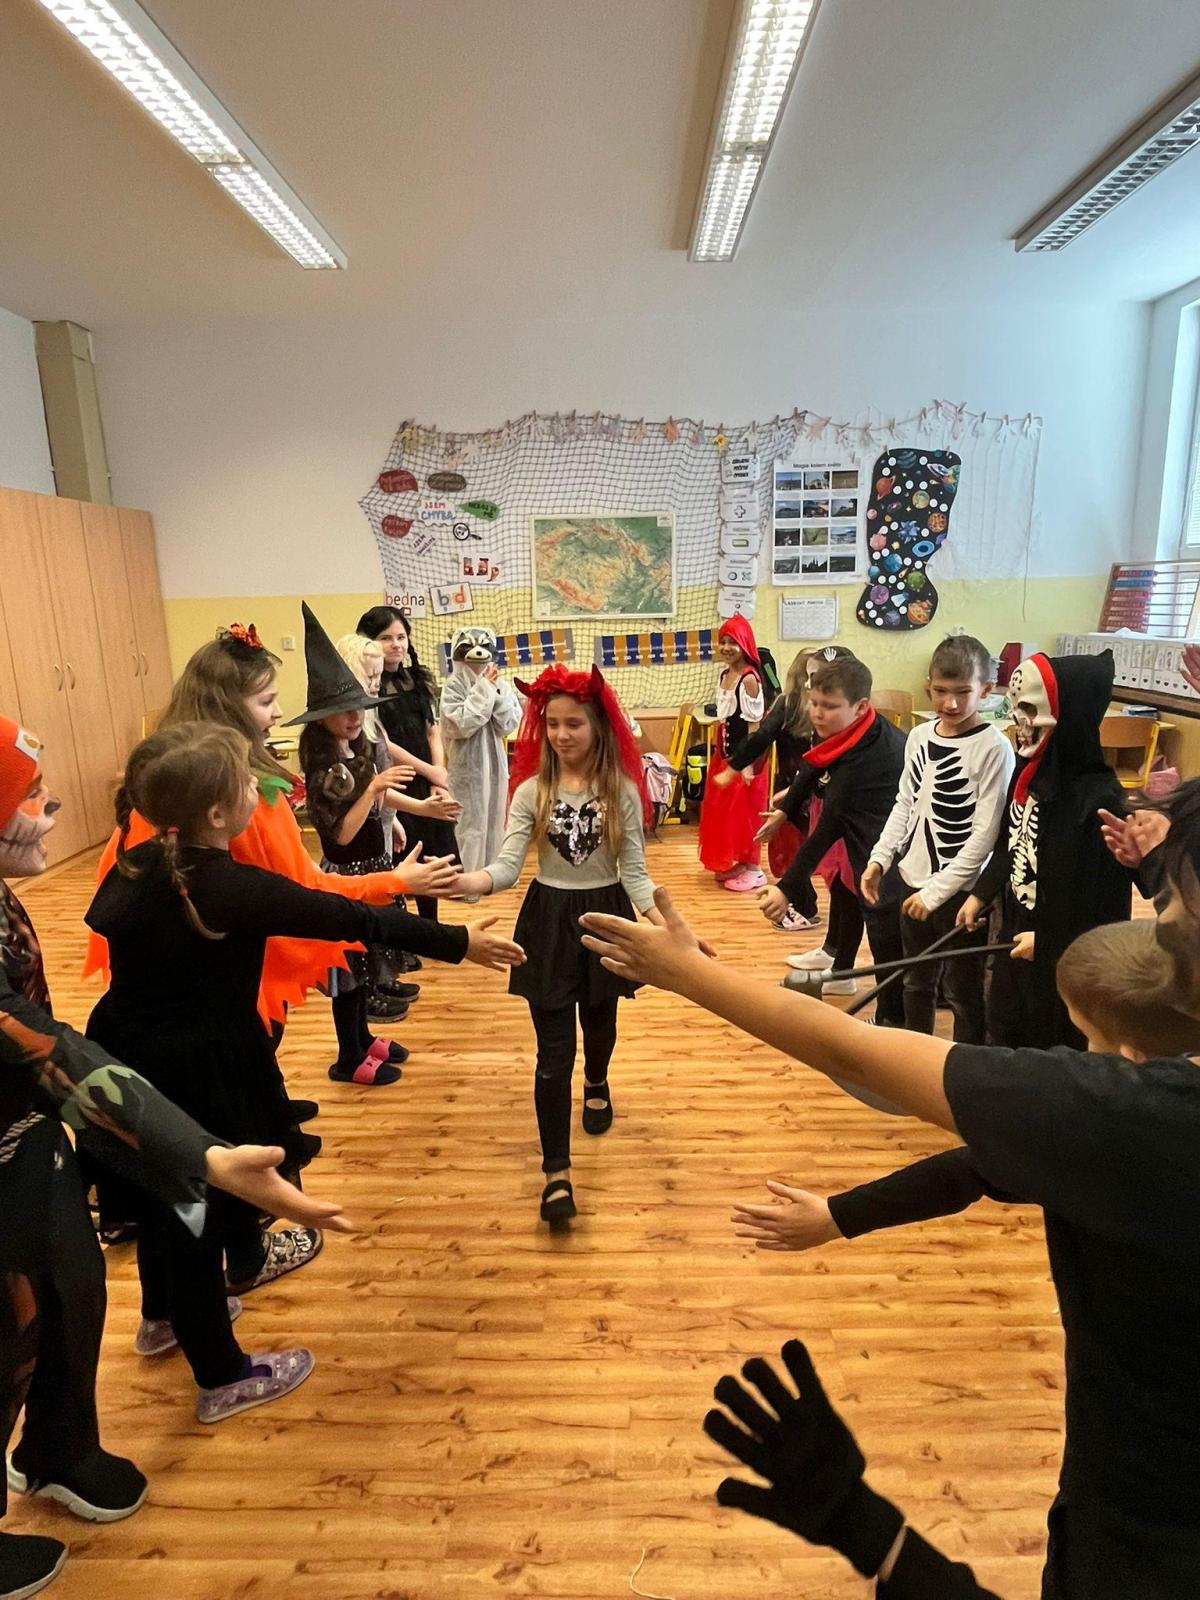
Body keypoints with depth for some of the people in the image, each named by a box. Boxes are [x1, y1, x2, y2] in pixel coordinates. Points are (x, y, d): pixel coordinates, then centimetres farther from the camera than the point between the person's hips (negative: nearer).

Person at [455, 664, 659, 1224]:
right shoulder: (531, 791, -8)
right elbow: (507, 867, -14)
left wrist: (662, 924, -22)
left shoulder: (622, 791, -8)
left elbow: (634, 871, -7)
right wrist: (462, 881, -34)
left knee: (600, 1022, 23)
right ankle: (556, 1173, 11)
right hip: (548, 920, -1)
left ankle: (597, 1084, 59)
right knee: (553, 1050, 0)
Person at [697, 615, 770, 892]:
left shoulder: (749, 679, -17)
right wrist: (717, 751, 15)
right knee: (723, 810, 14)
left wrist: (749, 764, -19)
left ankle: (752, 869, 14)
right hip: (724, 753, 8)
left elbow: (754, 725, -17)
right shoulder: (723, 674, 8)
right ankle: (732, 862, 28)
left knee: (744, 810, 1)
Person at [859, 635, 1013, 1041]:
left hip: (960, 890, -6)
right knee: (915, 980, 21)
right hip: (912, 879, 6)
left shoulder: (994, 748, -16)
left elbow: (986, 834, -17)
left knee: (962, 989, 8)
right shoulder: (919, 736, 3)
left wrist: (938, 889, -17)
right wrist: (879, 859, 1)